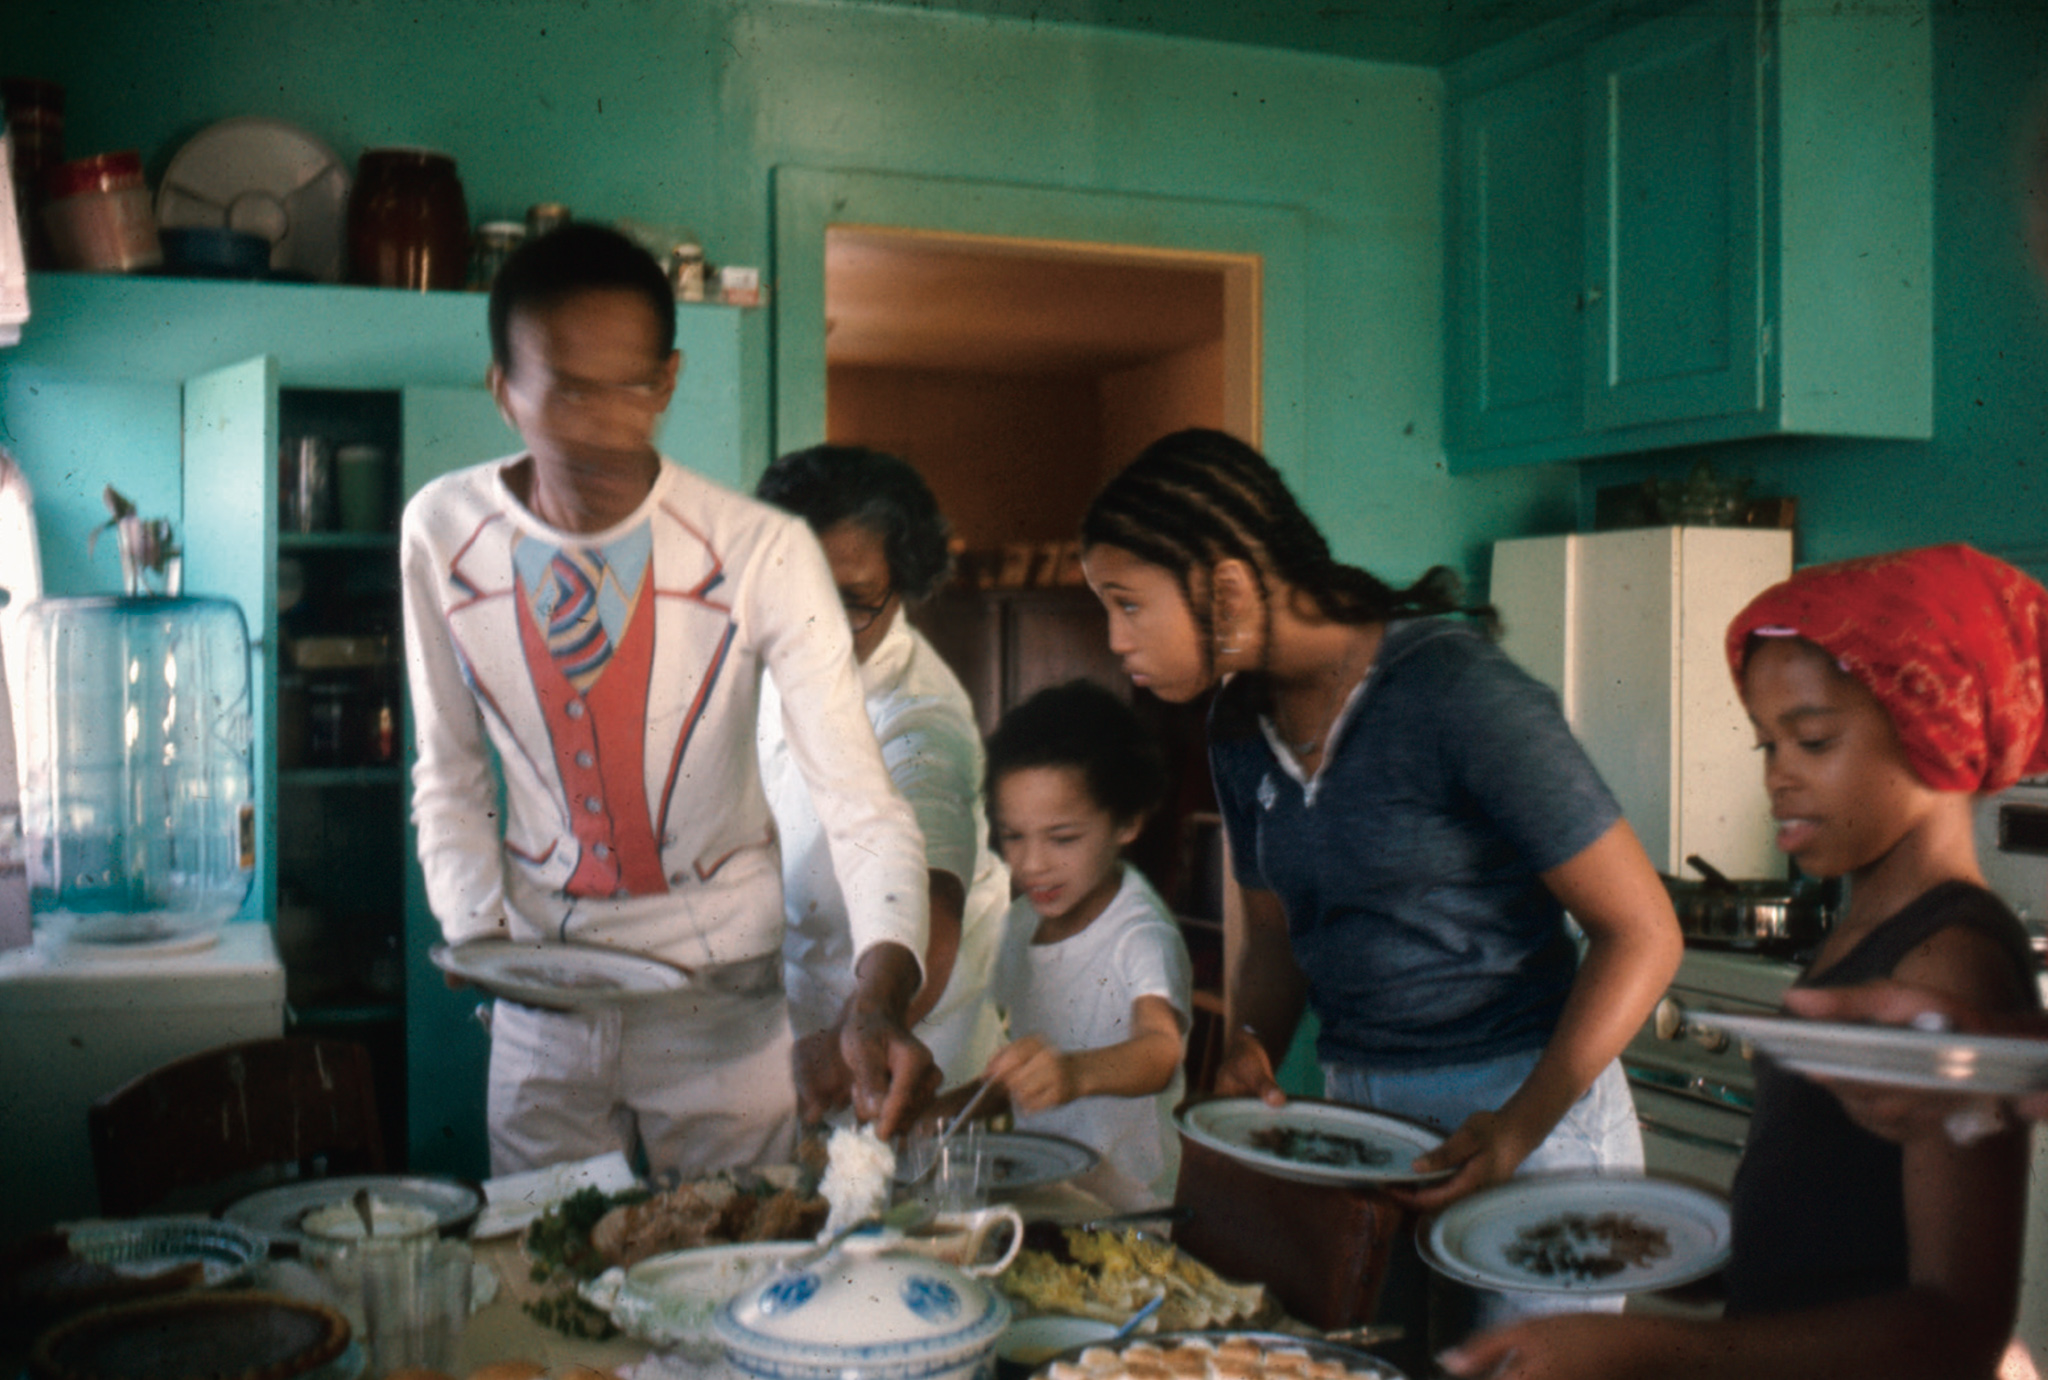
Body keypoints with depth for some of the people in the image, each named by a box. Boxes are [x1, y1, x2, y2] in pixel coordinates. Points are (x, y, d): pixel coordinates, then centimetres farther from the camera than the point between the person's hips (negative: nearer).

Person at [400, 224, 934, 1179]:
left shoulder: (762, 553, -19)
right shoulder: (441, 534, -9)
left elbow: (860, 803, -22)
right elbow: (450, 773, 4)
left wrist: (880, 996, -37)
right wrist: (475, 923, -11)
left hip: (719, 998, -2)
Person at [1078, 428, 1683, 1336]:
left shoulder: (1456, 691, -19)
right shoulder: (1241, 726, 3)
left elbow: (1640, 932, -16)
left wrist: (1521, 1126, -23)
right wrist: (1248, 1055, -6)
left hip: (1527, 1107, -6)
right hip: (1353, 1108, 6)